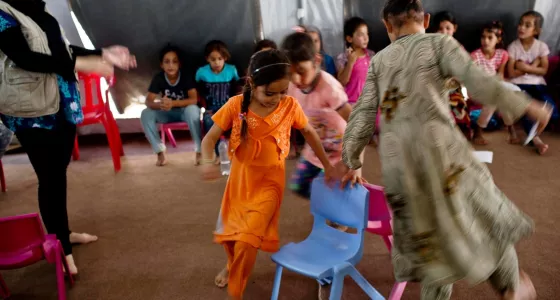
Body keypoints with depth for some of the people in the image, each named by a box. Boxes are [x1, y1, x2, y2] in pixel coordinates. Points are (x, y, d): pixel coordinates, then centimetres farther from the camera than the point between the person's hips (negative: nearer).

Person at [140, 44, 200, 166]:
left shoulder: (186, 76, -19)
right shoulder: (158, 78, -12)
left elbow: (194, 100, -27)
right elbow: (148, 101, -16)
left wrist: (173, 103, -42)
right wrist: (160, 104, -41)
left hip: (185, 111, -3)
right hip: (167, 113, 3)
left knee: (192, 110, -38)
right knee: (146, 114, -23)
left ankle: (199, 151, -27)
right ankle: (160, 152, -16)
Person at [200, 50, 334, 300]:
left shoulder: (290, 106, -13)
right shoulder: (236, 106, -16)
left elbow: (309, 133, 3)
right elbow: (210, 138, -11)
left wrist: (327, 165, 7)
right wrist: (207, 162, -32)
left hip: (269, 183, -2)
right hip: (240, 179, 2)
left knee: (247, 241, -12)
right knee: (227, 233, 19)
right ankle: (232, 266, 53)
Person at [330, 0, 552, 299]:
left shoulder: (378, 60, 16)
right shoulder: (439, 42, 7)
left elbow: (363, 114, 9)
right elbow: (477, 82, -7)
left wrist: (349, 159, 13)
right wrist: (525, 106, 1)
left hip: (395, 161, 4)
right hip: (437, 144, -3)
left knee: (430, 239, 16)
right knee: (485, 214, 19)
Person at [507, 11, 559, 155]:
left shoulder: (542, 46, 1)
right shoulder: (513, 47, -4)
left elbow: (544, 70, -3)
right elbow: (511, 73, -9)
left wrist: (525, 67, -15)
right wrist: (532, 66, -10)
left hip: (537, 84, 2)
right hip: (519, 84, -2)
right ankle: (536, 139, -26)